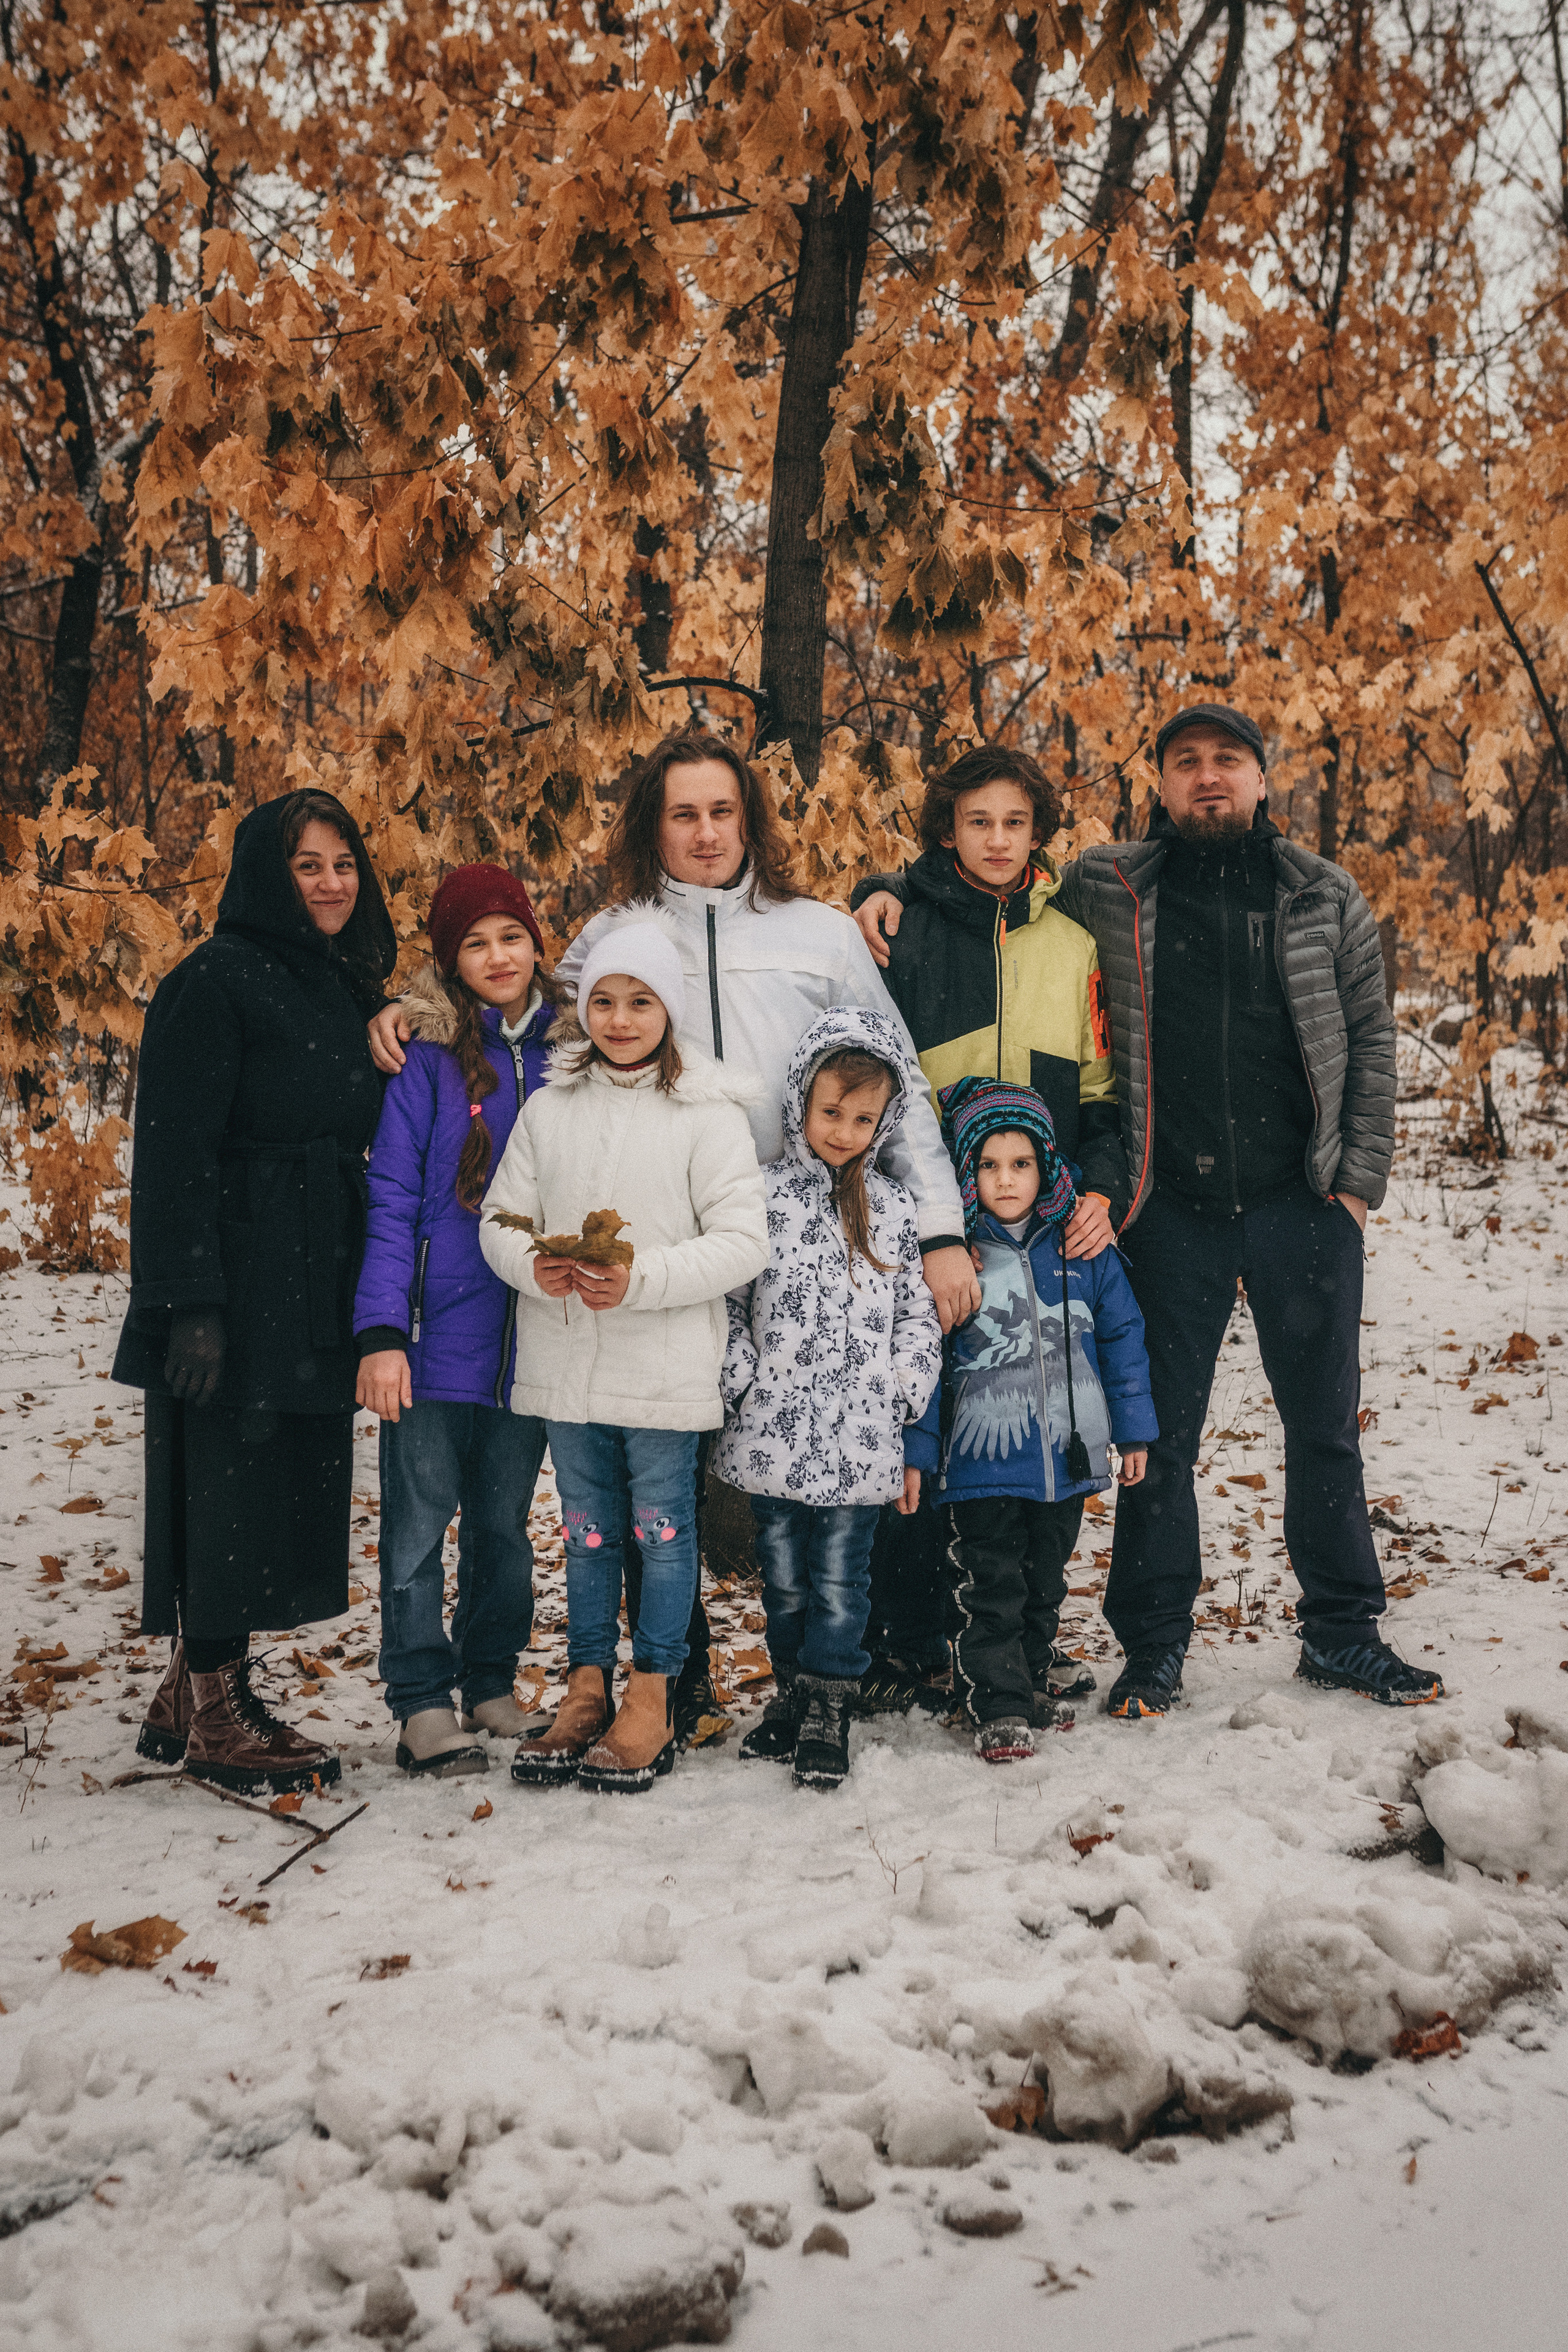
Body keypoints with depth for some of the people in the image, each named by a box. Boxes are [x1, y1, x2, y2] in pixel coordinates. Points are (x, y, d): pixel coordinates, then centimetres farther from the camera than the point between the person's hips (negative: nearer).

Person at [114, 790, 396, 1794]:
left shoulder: (345, 989, 15)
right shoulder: (215, 982, -9)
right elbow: (174, 1153, -15)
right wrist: (190, 1303, -21)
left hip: (316, 1288, 8)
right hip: (238, 1285, -8)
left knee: (290, 1481, 10)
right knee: (228, 1482, -2)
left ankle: (193, 1699, 22)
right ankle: (213, 1721, 9)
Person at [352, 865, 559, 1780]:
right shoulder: (428, 1060, -4)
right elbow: (392, 1201, -7)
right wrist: (381, 1331, -14)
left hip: (532, 1335, 3)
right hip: (439, 1335, -3)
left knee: (505, 1522, 13)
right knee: (420, 1524, 0)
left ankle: (494, 1685, 26)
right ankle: (424, 1703, 10)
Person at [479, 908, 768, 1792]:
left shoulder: (708, 1114, -6)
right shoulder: (547, 1109, 6)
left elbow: (743, 1241, -11)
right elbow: (502, 1219, 9)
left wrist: (644, 1278, -21)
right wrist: (534, 1266, -13)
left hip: (666, 1368, -4)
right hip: (567, 1364, 4)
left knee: (662, 1527, 5)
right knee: (588, 1529, 15)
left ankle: (651, 1705, 16)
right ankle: (587, 1691, 27)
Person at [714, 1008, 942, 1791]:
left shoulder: (892, 1209, 6)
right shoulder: (763, 1193, 2)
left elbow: (917, 1311, 10)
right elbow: (726, 1296, 3)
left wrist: (902, 1388, 1)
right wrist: (740, 1381, -4)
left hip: (859, 1438, 0)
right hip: (774, 1428, 0)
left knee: (841, 1576, 3)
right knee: (784, 1573, 12)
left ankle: (828, 1708, 13)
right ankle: (792, 1691, 27)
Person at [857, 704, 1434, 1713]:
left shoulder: (1327, 897, 6)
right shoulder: (1105, 889, 2)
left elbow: (1370, 1038, 9)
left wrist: (1359, 1178, 2)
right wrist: (889, 889, -4)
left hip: (1302, 1203, 1)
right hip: (1172, 1208, -1)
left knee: (1326, 1426, 10)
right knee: (1162, 1436, 5)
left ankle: (1343, 1634, 25)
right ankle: (1154, 1646, 19)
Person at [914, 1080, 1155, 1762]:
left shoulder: (1081, 1247, 2)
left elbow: (1121, 1335, 10)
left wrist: (1133, 1428, 10)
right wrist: (914, 1449, -3)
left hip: (1067, 1454, 3)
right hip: (980, 1458, -3)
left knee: (1044, 1583, 17)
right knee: (989, 1589, -3)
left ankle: (1032, 1680, 33)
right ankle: (998, 1708, 5)